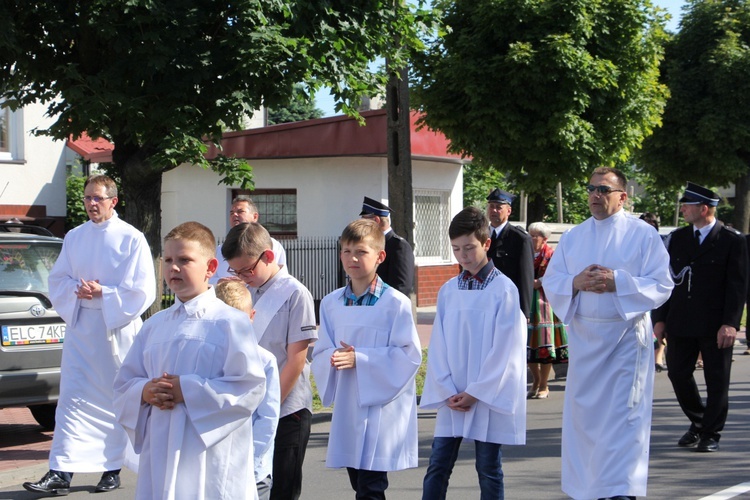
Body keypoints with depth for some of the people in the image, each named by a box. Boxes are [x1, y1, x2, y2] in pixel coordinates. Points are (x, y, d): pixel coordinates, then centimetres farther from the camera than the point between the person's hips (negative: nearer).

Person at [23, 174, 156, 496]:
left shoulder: (131, 239, -5)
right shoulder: (74, 237, 10)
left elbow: (142, 290, -8)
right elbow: (57, 280, 12)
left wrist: (103, 294, -16)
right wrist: (77, 290, -8)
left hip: (117, 328, -4)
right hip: (80, 327, 4)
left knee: (117, 399, 4)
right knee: (72, 397, -2)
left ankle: (113, 468, 17)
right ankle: (61, 472, -5)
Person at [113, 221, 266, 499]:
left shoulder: (230, 322, -5)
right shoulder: (155, 325, 14)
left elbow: (250, 386, -13)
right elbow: (124, 384, 17)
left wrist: (188, 390, -16)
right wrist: (144, 391, -6)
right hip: (161, 455, 5)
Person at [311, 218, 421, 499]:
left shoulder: (396, 303, -9)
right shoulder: (331, 303, 7)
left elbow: (409, 355, -12)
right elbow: (320, 353, 8)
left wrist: (360, 359, -19)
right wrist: (335, 359, -15)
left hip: (382, 405, -5)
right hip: (346, 406, 5)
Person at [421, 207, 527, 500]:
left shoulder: (503, 289, -8)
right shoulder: (448, 291, 6)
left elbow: (504, 349, -10)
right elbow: (438, 344, 6)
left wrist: (476, 393, -12)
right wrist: (448, 391, -5)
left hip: (490, 396, -4)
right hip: (452, 397, 4)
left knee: (489, 470, 5)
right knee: (437, 467, 4)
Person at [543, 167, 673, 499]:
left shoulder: (643, 235, 0)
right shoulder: (572, 238, 11)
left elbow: (661, 285, -7)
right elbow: (551, 283, 8)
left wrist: (617, 282, -19)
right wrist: (576, 282, -13)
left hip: (627, 337, -4)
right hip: (583, 337, 4)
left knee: (623, 418, -8)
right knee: (583, 414, 7)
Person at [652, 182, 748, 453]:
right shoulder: (678, 238, 10)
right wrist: (661, 318, 7)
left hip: (715, 326, -5)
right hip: (681, 323, 5)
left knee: (716, 381, 3)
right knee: (678, 375, 7)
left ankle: (710, 434, 15)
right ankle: (698, 423, 27)